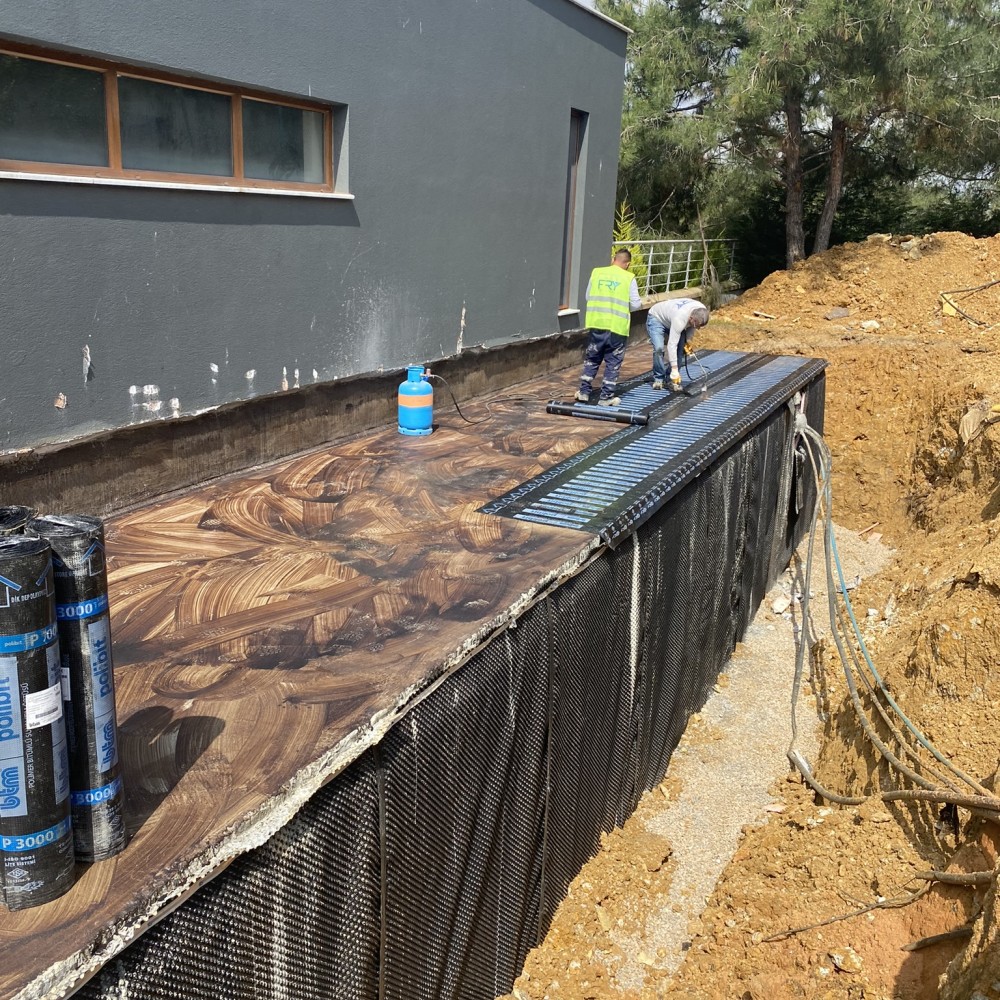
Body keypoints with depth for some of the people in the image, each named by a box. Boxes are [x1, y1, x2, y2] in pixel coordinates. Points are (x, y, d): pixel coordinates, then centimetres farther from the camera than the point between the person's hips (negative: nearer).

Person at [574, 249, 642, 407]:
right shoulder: (629, 278, -5)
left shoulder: (596, 272, 3)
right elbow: (635, 304, -4)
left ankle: (584, 391, 19)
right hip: (617, 327, -3)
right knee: (613, 362, 8)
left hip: (597, 324, 3)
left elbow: (588, 296, 10)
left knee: (592, 359, 17)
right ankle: (606, 396, 11)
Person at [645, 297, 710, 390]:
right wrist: (674, 369, -44)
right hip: (656, 318, -7)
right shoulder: (680, 319, -44)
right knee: (658, 348, -26)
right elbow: (672, 345, -44)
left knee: (680, 349, -9)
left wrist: (688, 339, -10)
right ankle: (658, 378, -10)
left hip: (669, 318, 7)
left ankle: (672, 379, 0)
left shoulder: (701, 312, -22)